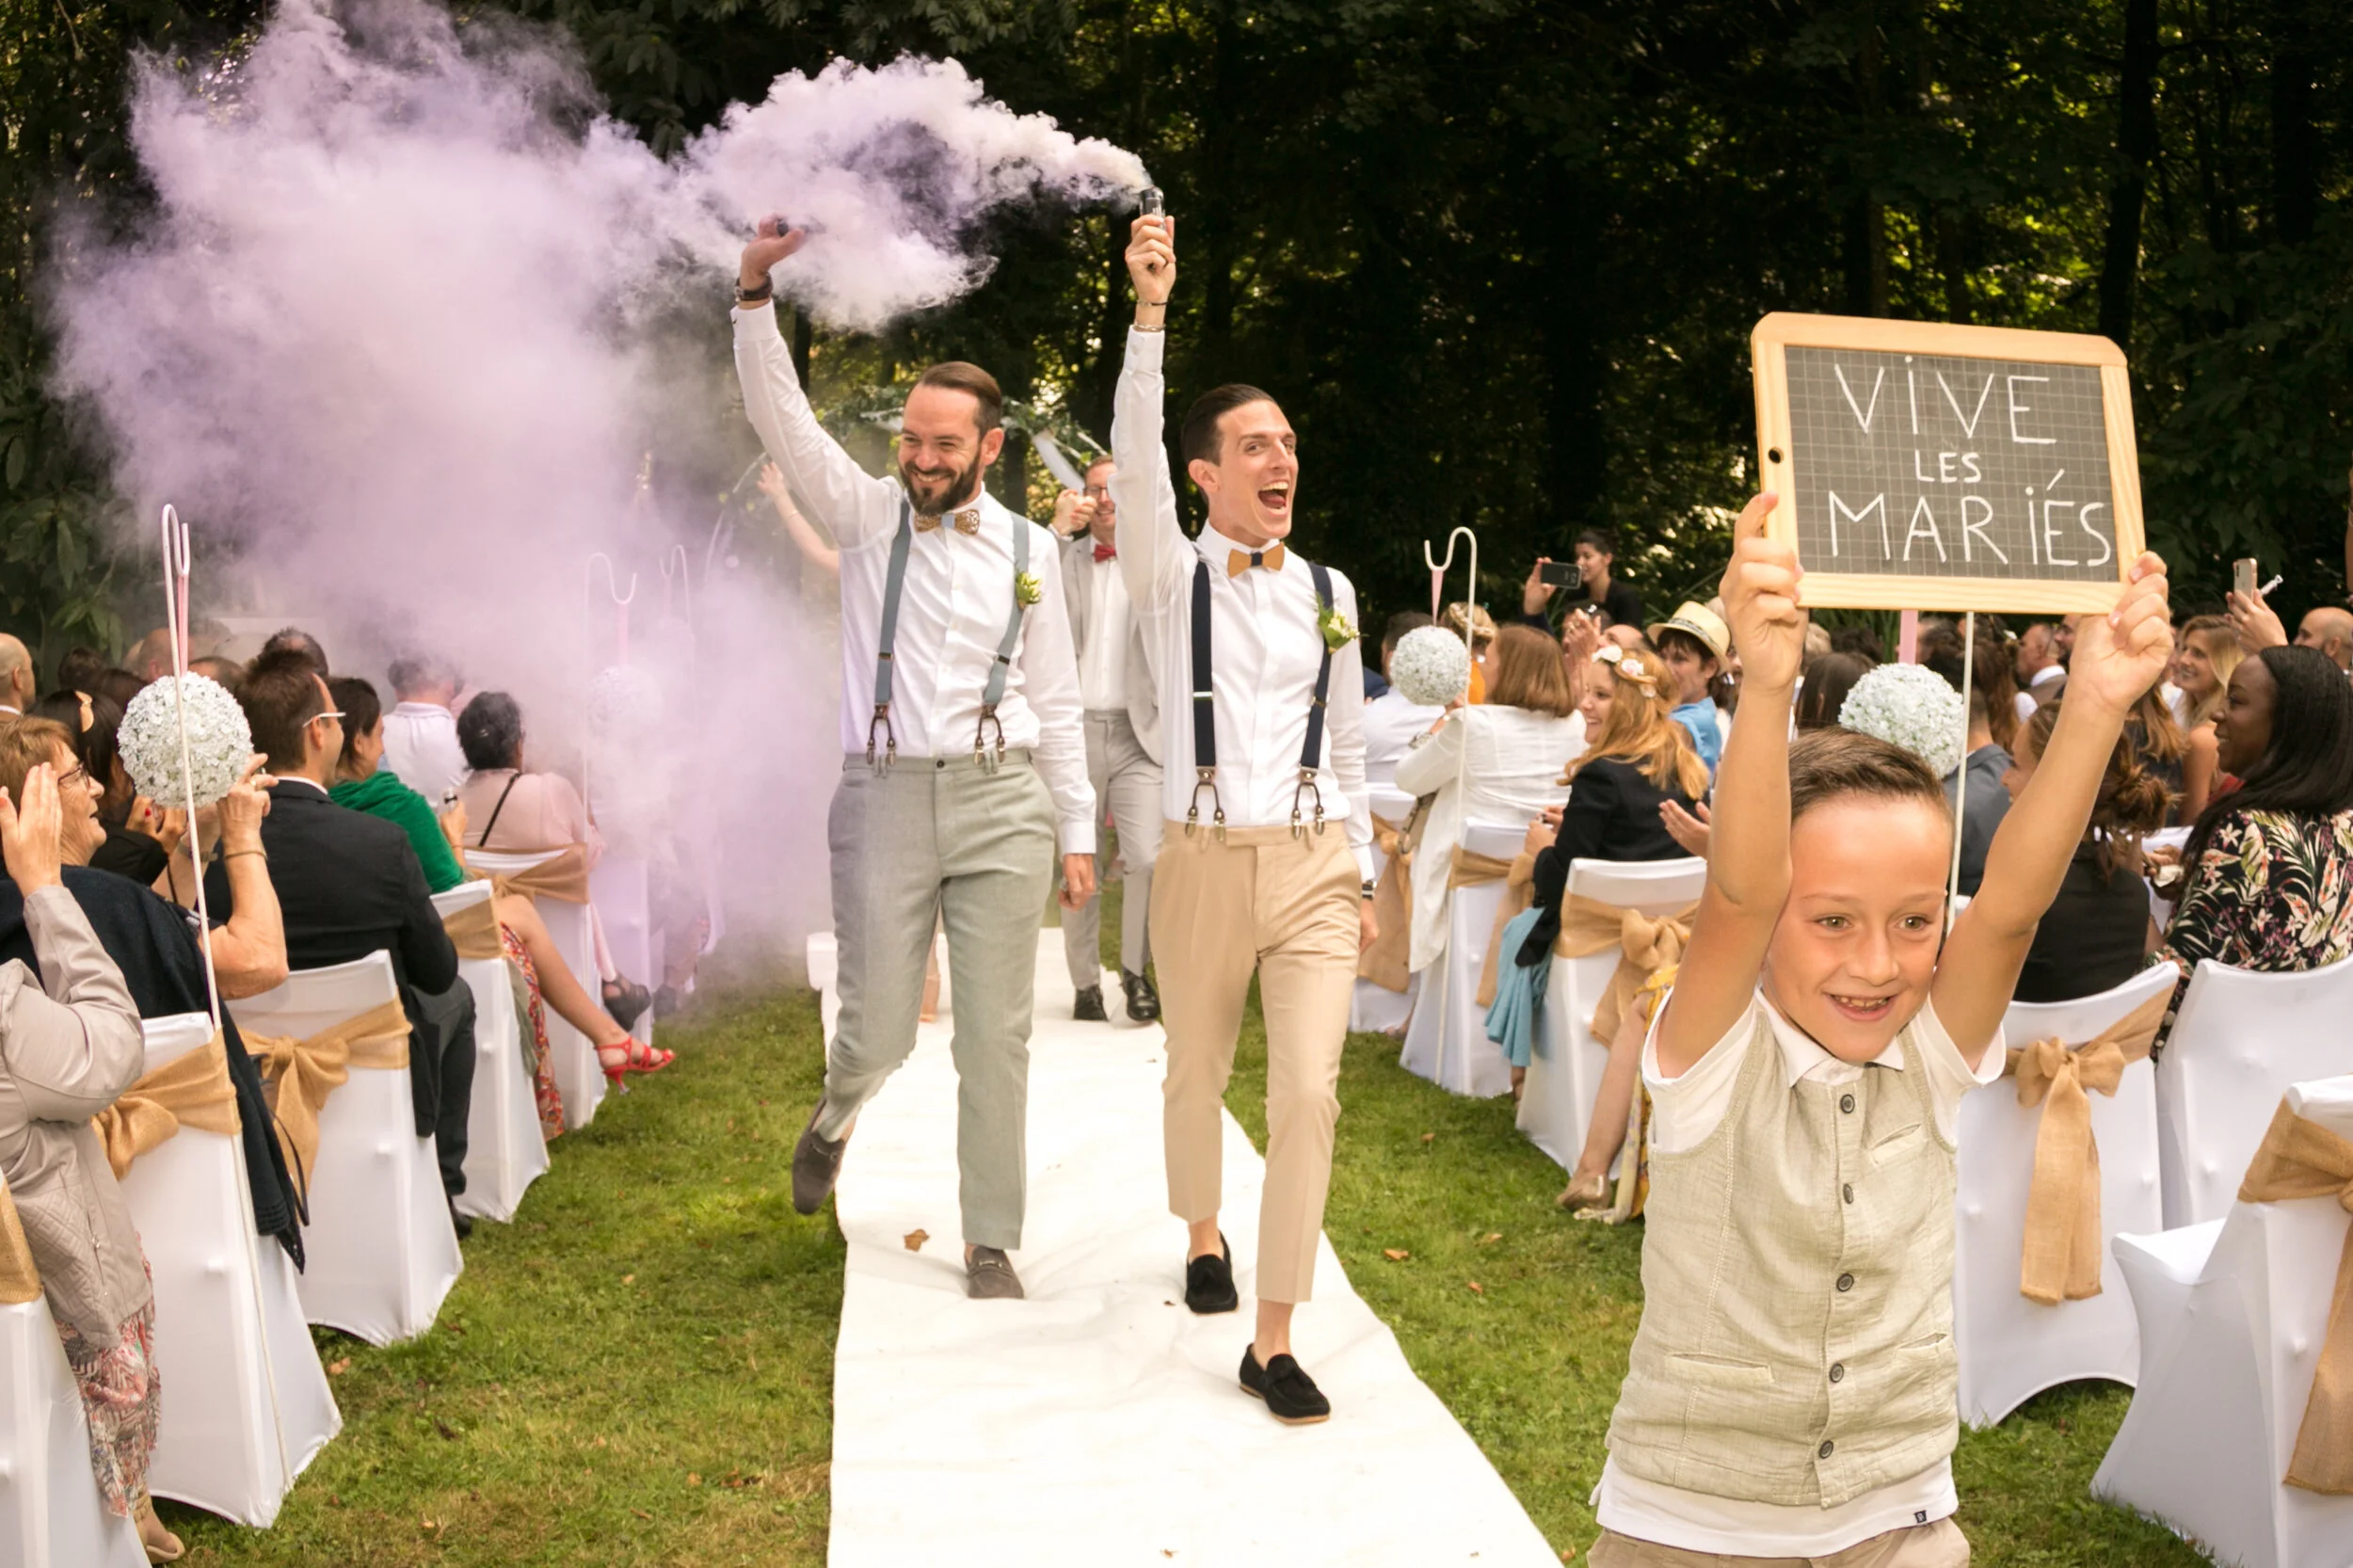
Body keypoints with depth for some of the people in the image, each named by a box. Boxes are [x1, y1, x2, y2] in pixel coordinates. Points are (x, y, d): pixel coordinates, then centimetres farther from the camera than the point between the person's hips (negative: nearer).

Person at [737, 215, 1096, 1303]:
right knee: (878, 1031, 2)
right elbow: (781, 419, -7)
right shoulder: (867, 516, 5)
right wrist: (755, 290, -20)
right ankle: (833, 1115, 39)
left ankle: (990, 1242, 17)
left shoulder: (1029, 549, 9)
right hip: (886, 799, -1)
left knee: (996, 1038, 4)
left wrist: (1077, 832, 9)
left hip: (1002, 803, 1)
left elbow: (1055, 699, 11)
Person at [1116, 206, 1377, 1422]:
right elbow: (1133, 457, -20)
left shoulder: (1329, 592, 8)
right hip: (1204, 862, -2)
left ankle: (1273, 1342, 0)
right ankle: (1202, 1236, 46)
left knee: (1309, 1092, -8)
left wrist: (1362, 874, 13)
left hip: (1313, 866, 2)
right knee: (1196, 1076, 15)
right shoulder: (1171, 576, -2)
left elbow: (1346, 746, 14)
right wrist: (1149, 314, -32)